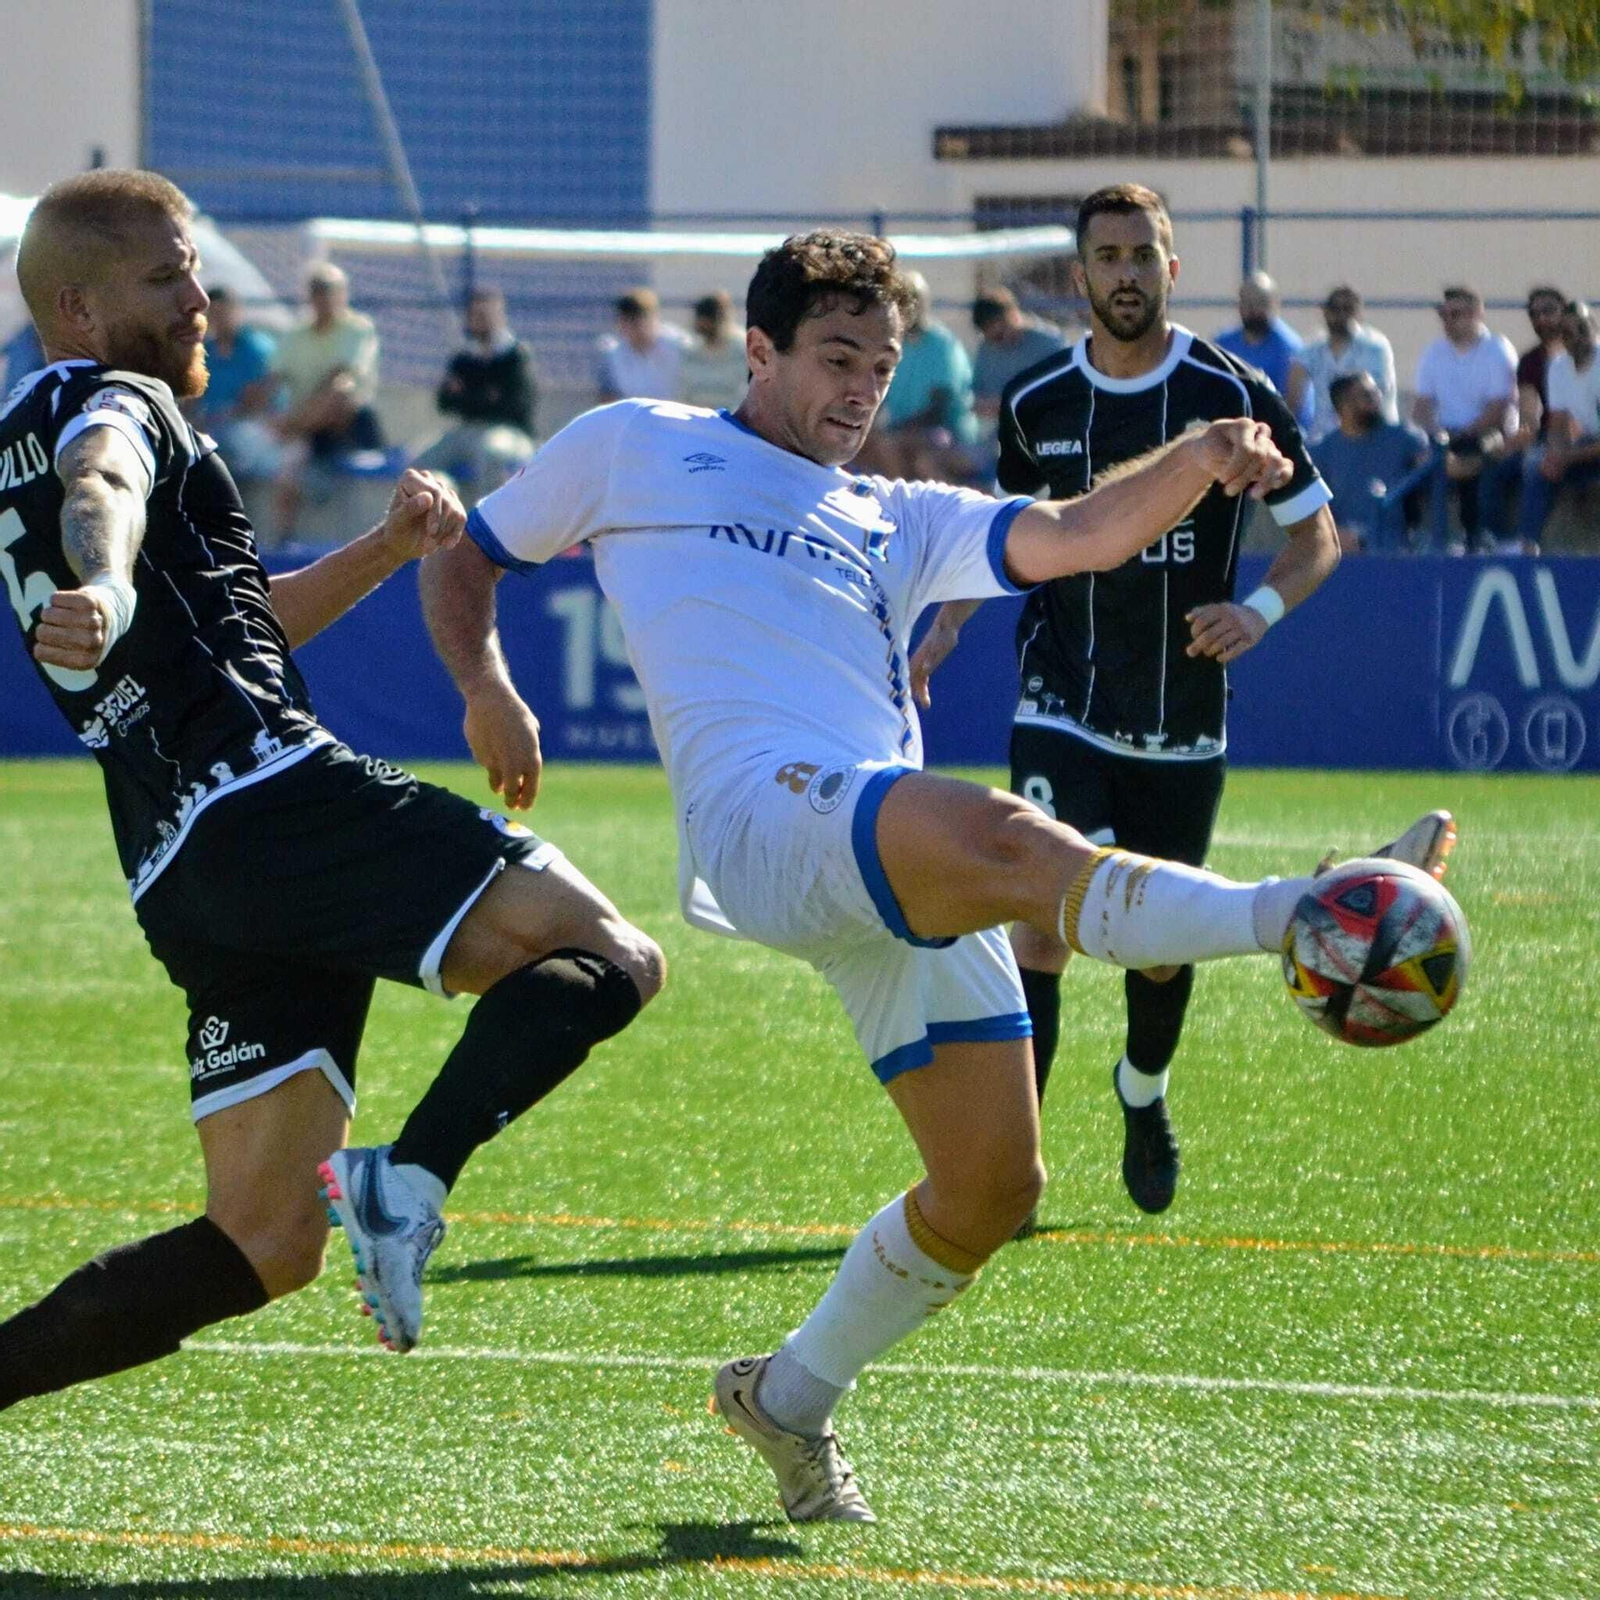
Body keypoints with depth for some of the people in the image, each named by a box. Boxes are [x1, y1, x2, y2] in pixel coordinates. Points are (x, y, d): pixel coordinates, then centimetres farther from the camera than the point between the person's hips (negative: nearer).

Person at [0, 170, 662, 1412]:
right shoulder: (113, 407, 4)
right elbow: (102, 493, -23)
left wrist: (386, 550, 31)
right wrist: (107, 589, -46)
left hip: (177, 873, 9)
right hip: (269, 794, -9)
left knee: (266, 1243, 7)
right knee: (605, 955, -15)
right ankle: (407, 1183, -33)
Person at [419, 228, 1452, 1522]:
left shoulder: (894, 524, 31)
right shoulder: (633, 448, 23)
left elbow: (1075, 537, 16)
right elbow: (464, 560, 27)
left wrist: (1196, 465, -4)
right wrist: (488, 695, 4)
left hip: (912, 883, 6)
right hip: (763, 818, -6)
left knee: (992, 1190, 0)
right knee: (1003, 838, -36)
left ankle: (791, 1399, 21)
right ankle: (1293, 918, -54)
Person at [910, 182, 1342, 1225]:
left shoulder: (1235, 395, -6)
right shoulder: (1036, 404, 1)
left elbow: (1319, 536, 2)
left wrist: (1261, 609, -17)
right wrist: (950, 623, 4)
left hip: (1184, 726, 0)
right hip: (1064, 710, 0)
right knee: (1044, 917, -16)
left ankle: (1144, 1093, 42)